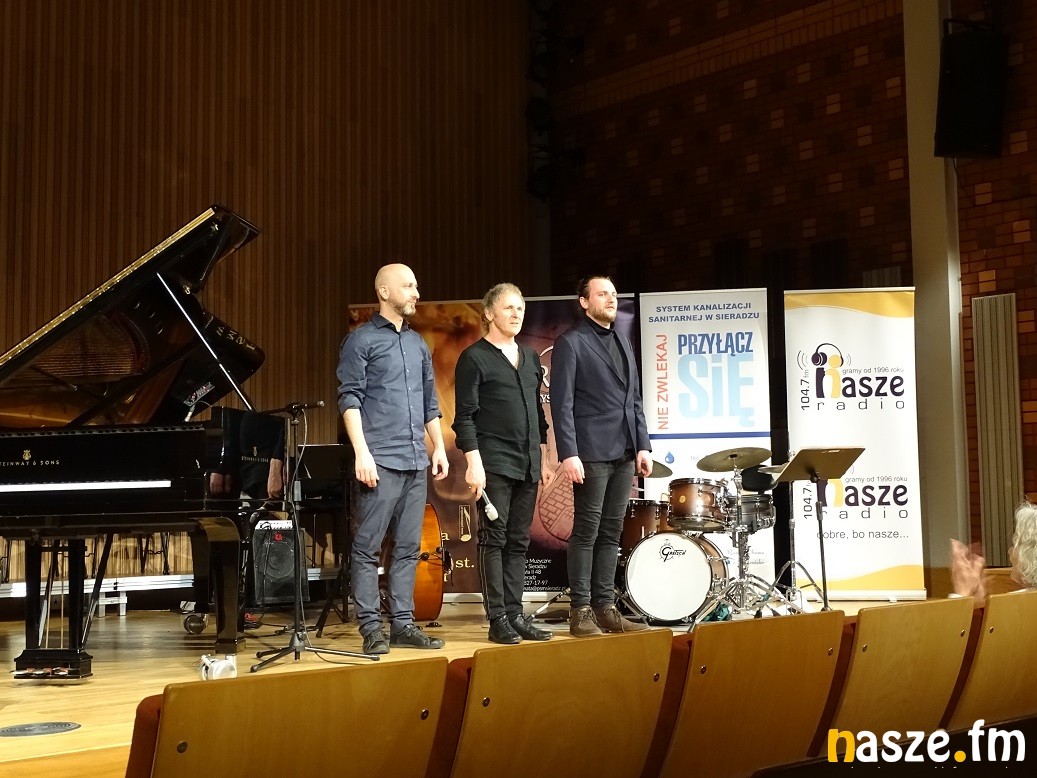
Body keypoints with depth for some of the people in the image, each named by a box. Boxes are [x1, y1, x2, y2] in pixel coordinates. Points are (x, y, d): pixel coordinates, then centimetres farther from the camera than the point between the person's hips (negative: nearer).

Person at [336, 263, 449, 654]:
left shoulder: (419, 344, 17)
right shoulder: (362, 340, -1)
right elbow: (350, 398, -8)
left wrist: (439, 447, 13)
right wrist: (361, 451, -16)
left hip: (416, 462, 7)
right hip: (379, 461, -6)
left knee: (408, 547, 8)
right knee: (368, 547, -3)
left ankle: (403, 623, 14)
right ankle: (371, 627, 2)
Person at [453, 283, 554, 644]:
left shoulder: (531, 358, 17)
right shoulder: (474, 358, -3)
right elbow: (464, 416, -8)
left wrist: (543, 458, 17)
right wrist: (473, 463, -15)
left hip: (528, 464, 6)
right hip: (494, 464, -6)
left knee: (518, 542, 8)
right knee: (494, 540, -3)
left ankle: (515, 615, 12)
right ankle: (497, 619, 1)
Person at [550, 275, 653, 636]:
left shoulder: (623, 342, 19)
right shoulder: (571, 343, -3)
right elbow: (561, 403, -9)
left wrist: (643, 445, 10)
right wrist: (568, 453, -16)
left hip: (624, 455, 7)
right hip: (591, 455, -6)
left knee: (611, 533, 9)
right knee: (586, 532, -2)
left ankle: (605, 608, 14)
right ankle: (581, 611, 4)